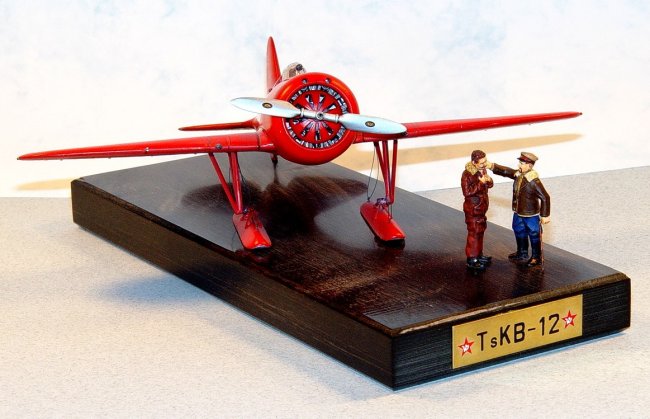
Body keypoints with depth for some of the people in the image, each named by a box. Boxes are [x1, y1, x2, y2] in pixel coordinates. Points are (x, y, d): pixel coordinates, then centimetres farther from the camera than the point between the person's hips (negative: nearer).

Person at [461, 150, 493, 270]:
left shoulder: (482, 170, 2)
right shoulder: (467, 174, -22)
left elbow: (489, 185, 13)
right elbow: (467, 192, -26)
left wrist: (489, 181, -11)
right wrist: (480, 183, -29)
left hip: (482, 207, 8)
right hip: (472, 208, -8)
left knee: (480, 231, 18)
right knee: (474, 233, -3)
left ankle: (479, 254, 32)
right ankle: (471, 260, 4)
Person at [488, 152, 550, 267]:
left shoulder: (534, 181, -28)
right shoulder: (519, 174, -5)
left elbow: (545, 197, -25)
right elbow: (506, 171, 8)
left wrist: (545, 215, -21)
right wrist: (492, 166, -5)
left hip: (531, 215, -9)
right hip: (518, 213, 9)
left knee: (534, 236, 9)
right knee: (519, 232, 24)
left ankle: (537, 258, 25)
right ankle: (522, 253, 44)